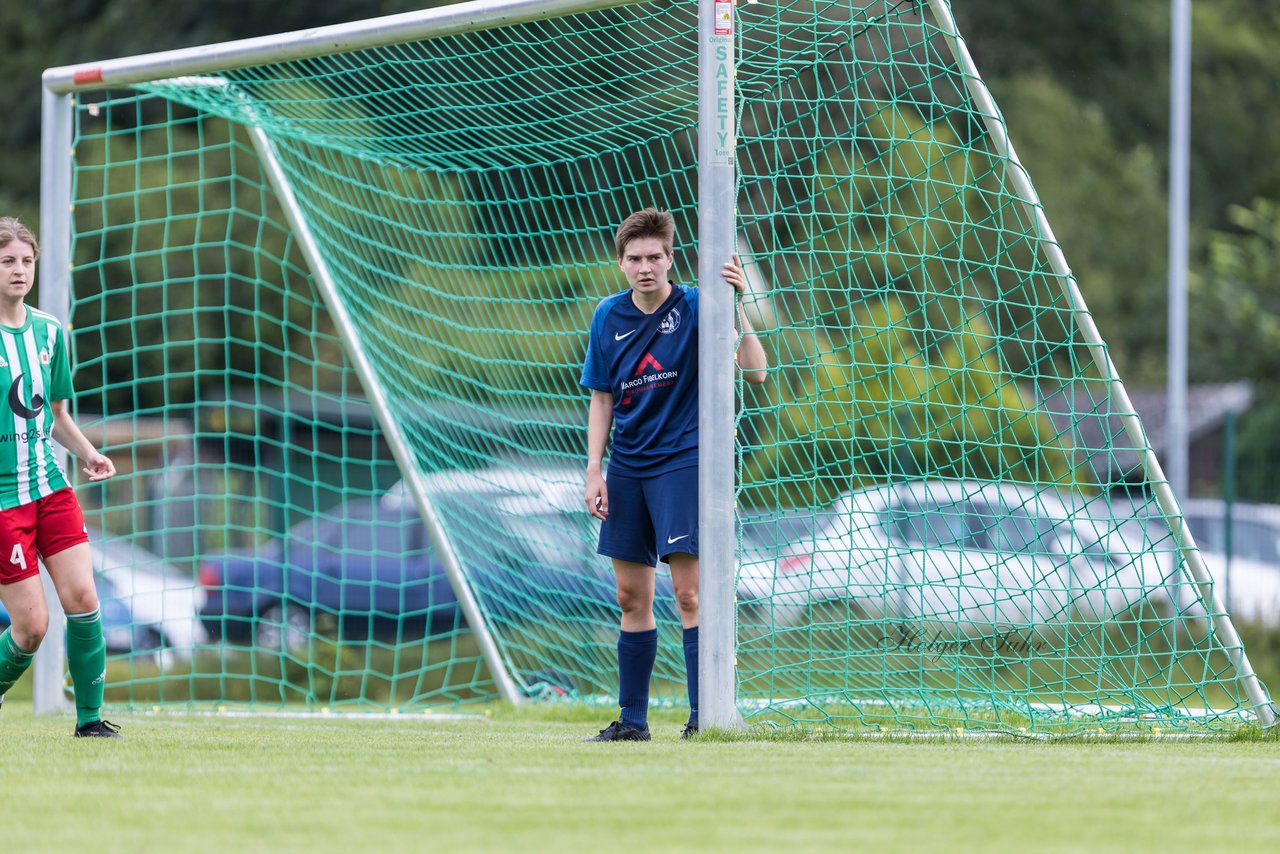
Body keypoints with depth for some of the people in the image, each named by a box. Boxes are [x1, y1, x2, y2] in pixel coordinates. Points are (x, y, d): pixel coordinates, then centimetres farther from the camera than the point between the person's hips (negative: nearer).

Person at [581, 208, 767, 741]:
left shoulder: (693, 308, -9)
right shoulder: (609, 317, 5)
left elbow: (756, 372, -18)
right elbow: (602, 398, 13)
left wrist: (736, 305, -28)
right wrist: (594, 470, 5)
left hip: (682, 461, -5)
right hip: (627, 467, 5)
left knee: (688, 592, -12)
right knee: (632, 597, 8)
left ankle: (703, 717, -10)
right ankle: (632, 720, 16)